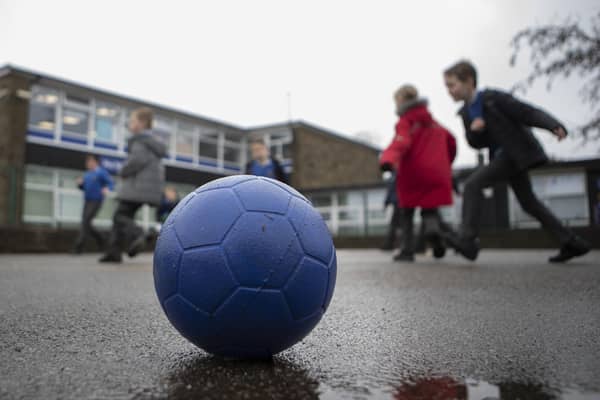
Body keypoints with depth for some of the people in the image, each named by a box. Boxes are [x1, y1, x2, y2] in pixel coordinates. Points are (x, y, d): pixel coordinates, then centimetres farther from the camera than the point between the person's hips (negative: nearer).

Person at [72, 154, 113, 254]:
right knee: (86, 224, 3)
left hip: (97, 201, -7)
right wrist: (80, 183, -1)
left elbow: (111, 183, -11)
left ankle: (78, 247, -15)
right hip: (87, 201, 7)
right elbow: (83, 187, 22)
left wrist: (107, 188, -34)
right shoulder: (87, 174, 17)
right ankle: (100, 239, 23)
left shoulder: (102, 172, -3)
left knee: (86, 222, -17)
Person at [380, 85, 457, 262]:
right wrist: (446, 164, 40)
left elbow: (401, 142, -24)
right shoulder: (434, 123, 18)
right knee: (430, 209, 12)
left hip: (412, 176, -4)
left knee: (407, 214, 9)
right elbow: (451, 142, 26)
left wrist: (388, 159, -41)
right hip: (436, 174, 4)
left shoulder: (405, 122, -3)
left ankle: (408, 250, 3)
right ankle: (433, 227, -21)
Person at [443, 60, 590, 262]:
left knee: (473, 184, -21)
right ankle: (572, 243, 23)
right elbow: (475, 143, 10)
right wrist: (473, 130, -13)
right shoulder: (466, 112, 7)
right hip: (504, 155, 9)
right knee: (529, 202, 14)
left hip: (517, 153, -9)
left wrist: (555, 126, -33)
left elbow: (528, 112, -18)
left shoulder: (494, 98, -15)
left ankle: (467, 239, -22)